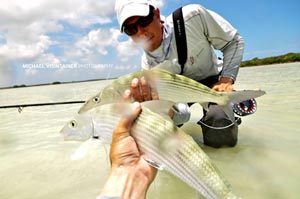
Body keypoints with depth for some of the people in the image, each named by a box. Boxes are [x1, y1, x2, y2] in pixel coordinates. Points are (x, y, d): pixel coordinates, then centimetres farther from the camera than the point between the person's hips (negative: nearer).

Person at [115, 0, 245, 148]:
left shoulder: (192, 16, -30)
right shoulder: (147, 64, -22)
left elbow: (234, 41, -14)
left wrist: (227, 79, -28)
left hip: (212, 81, -2)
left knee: (220, 138, -22)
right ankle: (184, 113, 22)